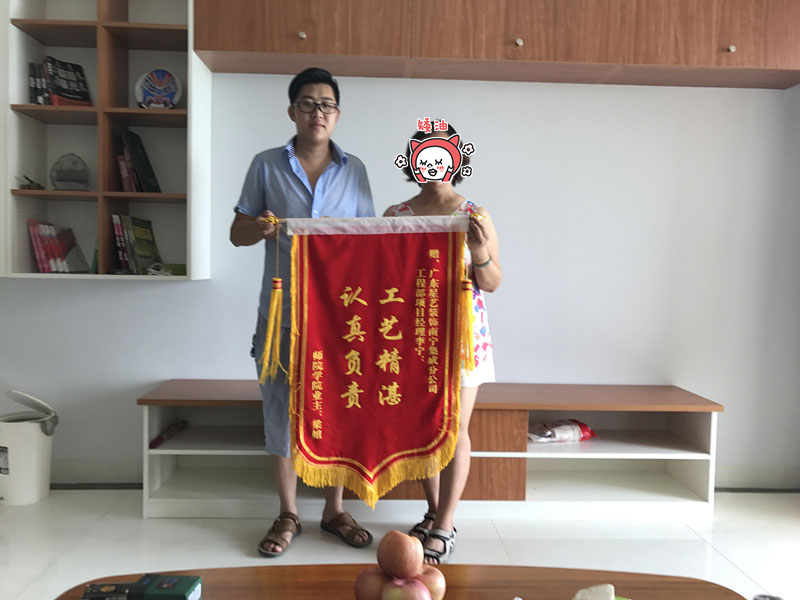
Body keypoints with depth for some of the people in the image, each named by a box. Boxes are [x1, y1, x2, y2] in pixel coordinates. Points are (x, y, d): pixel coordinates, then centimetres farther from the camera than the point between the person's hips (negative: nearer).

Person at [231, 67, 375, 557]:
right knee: (283, 410, 6)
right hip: (282, 311, -1)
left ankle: (335, 510, 25)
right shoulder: (266, 165, 4)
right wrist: (258, 229, -17)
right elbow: (237, 232, 7)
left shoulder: (354, 169, 7)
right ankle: (288, 515, 23)